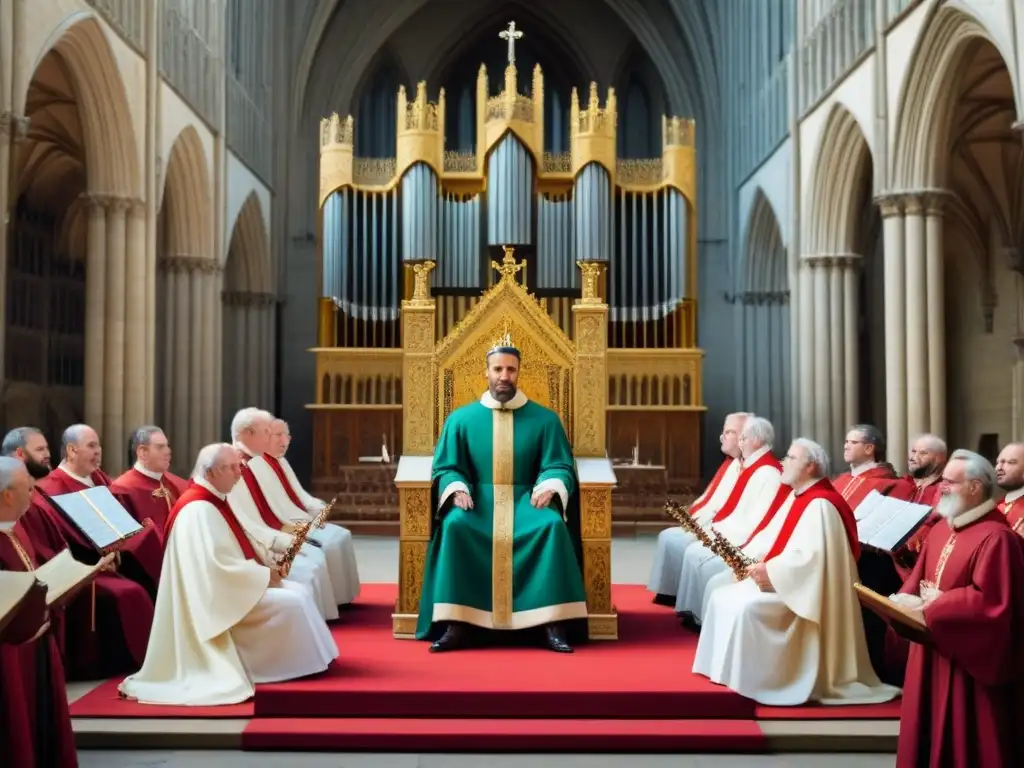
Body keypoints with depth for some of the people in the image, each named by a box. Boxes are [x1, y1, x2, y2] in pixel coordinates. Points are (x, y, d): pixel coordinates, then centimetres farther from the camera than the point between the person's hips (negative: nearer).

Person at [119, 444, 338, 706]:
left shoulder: (216, 501, 10)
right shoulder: (199, 509, -22)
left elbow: (239, 544, 20)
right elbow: (217, 566, -28)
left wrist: (269, 562, 3)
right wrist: (263, 574, -18)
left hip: (233, 584, 10)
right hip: (221, 594, -10)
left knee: (299, 592, 3)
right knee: (292, 603, -18)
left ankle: (313, 660, 6)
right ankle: (308, 665, -3)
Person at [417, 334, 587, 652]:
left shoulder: (545, 419, 7)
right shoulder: (461, 418, 8)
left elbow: (559, 466, 2)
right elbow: (445, 468, 5)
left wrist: (548, 488, -20)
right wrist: (457, 490, -17)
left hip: (527, 501, 0)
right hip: (477, 501, 0)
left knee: (553, 525, -33)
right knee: (454, 525, -33)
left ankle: (553, 624, -29)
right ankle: (457, 625, -30)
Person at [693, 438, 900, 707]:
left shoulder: (820, 504, -18)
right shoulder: (795, 497, 13)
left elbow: (811, 557, -27)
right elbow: (777, 542, 16)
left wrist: (771, 572, -24)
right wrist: (760, 564, -2)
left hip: (798, 590, -10)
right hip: (777, 582, 10)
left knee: (746, 608, -28)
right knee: (722, 598, 2)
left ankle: (751, 684, -18)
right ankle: (727, 671, 3)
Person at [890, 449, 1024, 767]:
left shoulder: (996, 537, -19)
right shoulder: (940, 529, 10)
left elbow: (990, 601, -25)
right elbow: (919, 578, 14)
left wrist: (931, 609, -22)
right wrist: (907, 599, -9)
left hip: (971, 660, -8)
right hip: (934, 651, 8)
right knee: (931, 733, 16)